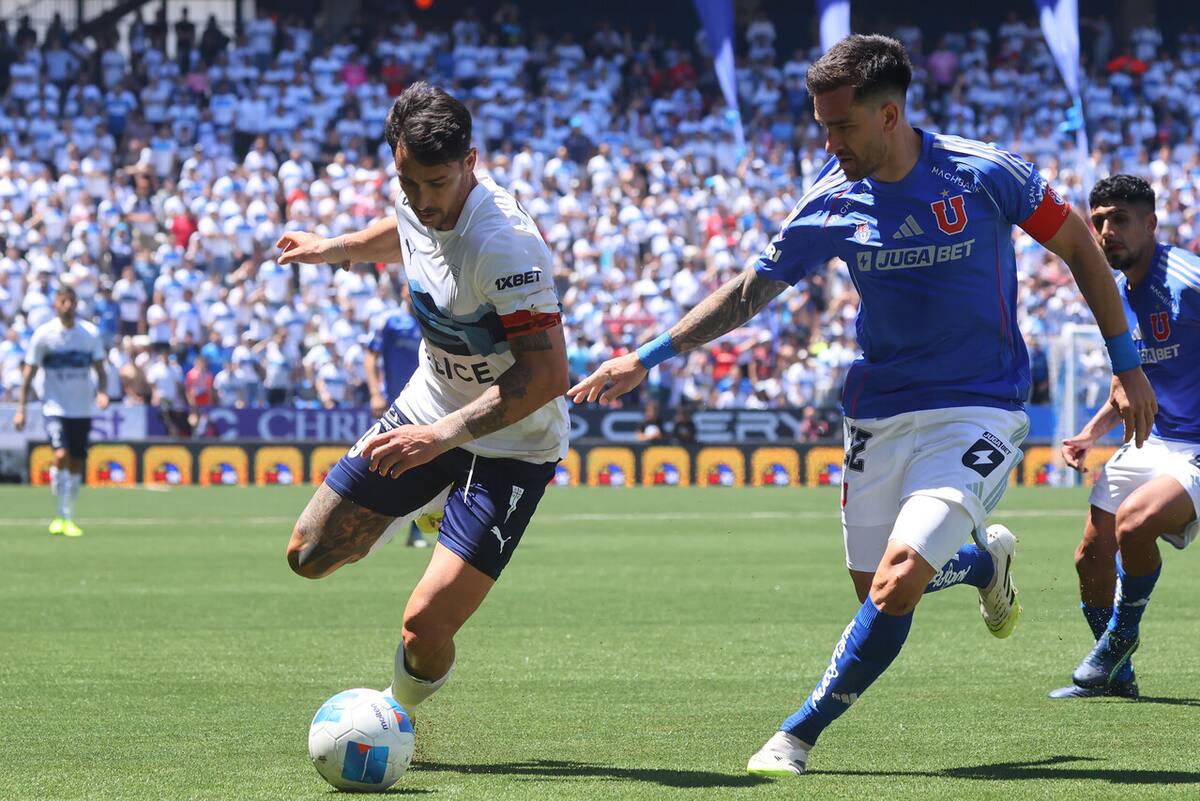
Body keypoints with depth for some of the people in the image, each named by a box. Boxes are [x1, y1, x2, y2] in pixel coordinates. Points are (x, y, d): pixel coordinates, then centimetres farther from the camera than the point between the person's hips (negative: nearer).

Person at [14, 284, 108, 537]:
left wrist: (101, 392, -14)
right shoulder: (43, 334, -6)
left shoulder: (90, 333, 0)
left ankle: (68, 518, 21)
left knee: (76, 465, 6)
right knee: (61, 455, -21)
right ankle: (60, 514, -8)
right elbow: (29, 373, -1)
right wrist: (20, 408, -6)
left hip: (82, 409, 3)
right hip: (55, 408, -3)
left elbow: (100, 371, 7)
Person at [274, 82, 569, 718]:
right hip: (428, 409, 7)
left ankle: (401, 713, 18)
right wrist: (332, 249, 32)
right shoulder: (418, 202, -8)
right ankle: (430, 508, 36)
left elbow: (547, 373, -35)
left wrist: (443, 434, -38)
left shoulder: (504, 243, -32)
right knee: (309, 557, 10)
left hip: (512, 445, -7)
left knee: (423, 632, -17)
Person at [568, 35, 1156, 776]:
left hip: (978, 411, -5)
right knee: (875, 588, 9)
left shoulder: (985, 174, -13)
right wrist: (649, 358, 2)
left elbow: (1079, 246, 0)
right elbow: (752, 290, 7)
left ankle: (800, 735, -4)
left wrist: (1126, 365, 2)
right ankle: (985, 559, 42)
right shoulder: (832, 203, -3)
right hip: (879, 414, 5)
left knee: (896, 583, -19)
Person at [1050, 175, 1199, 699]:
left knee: (1133, 523, -30)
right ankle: (1115, 676, 24)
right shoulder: (1117, 295, 8)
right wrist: (1092, 433, 12)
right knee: (1092, 558, 4)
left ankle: (1121, 636, -3)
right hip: (1157, 443, 8)